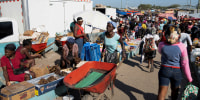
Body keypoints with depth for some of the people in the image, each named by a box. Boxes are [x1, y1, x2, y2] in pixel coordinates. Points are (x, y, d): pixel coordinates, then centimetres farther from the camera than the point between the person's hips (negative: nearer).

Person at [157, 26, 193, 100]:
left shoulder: (161, 45, -13)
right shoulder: (182, 46, -15)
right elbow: (185, 64, -10)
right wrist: (189, 78, -1)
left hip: (164, 70, 0)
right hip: (176, 72, 0)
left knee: (162, 91, 6)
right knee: (175, 90, 23)